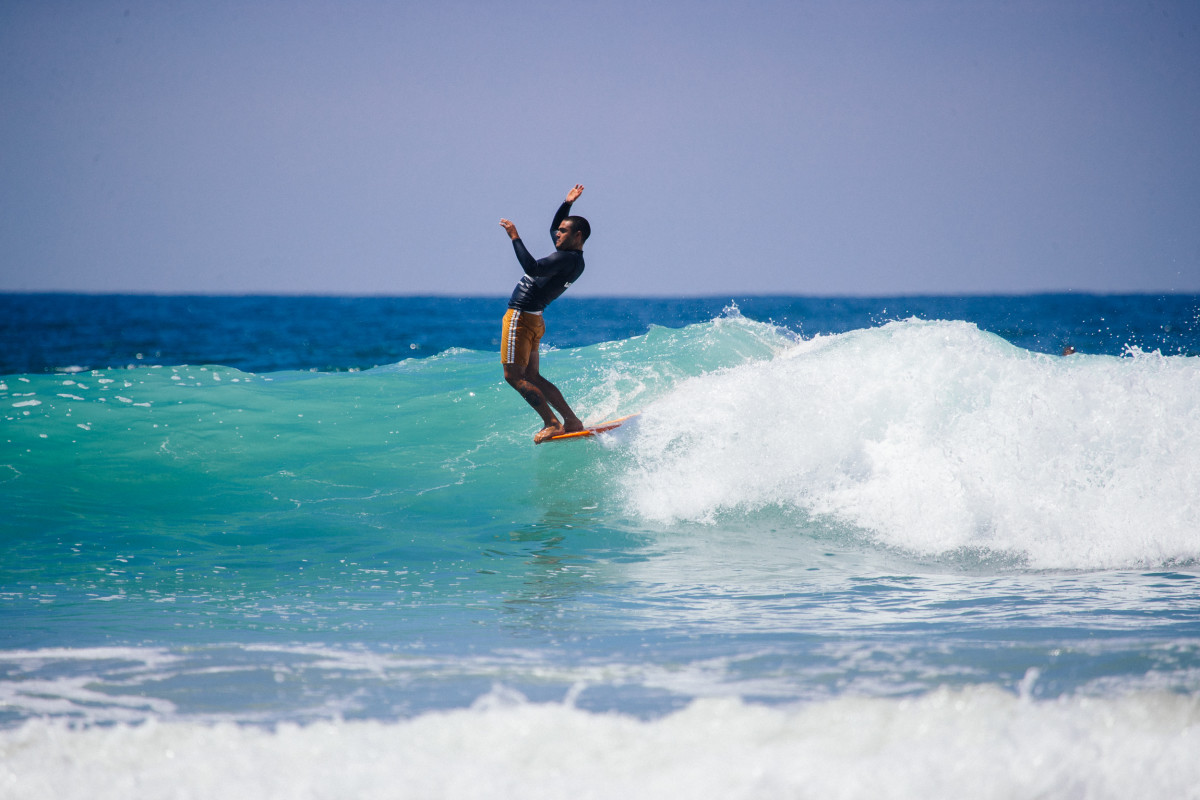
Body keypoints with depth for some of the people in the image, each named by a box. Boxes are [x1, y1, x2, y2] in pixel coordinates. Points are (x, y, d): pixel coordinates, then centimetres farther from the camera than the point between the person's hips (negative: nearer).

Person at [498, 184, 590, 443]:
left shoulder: (568, 259, -18)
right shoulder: (572, 257, 13)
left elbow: (532, 268, -33)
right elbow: (553, 228, 33)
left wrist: (515, 238, -28)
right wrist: (568, 203, 24)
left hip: (521, 317, -10)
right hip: (532, 320, 10)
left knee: (514, 375, -7)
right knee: (531, 378, 13)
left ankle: (552, 423, -10)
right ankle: (572, 421, 10)